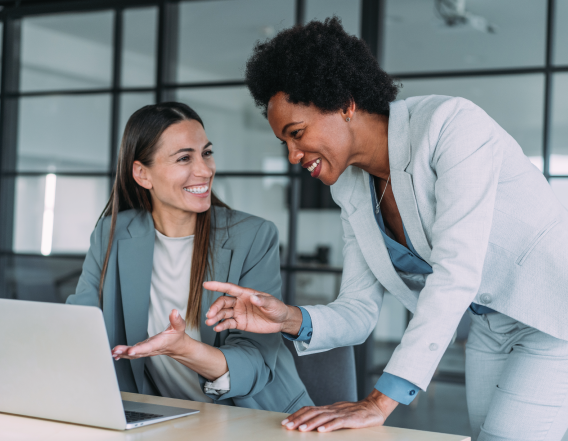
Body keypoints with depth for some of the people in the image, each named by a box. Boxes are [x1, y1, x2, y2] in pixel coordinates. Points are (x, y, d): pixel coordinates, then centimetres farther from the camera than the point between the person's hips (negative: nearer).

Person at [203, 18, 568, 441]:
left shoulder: (451, 124, -25)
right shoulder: (352, 191, -2)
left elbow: (456, 271, -34)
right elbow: (359, 313, 0)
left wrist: (380, 403, -37)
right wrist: (290, 319, -22)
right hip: (491, 329, 7)